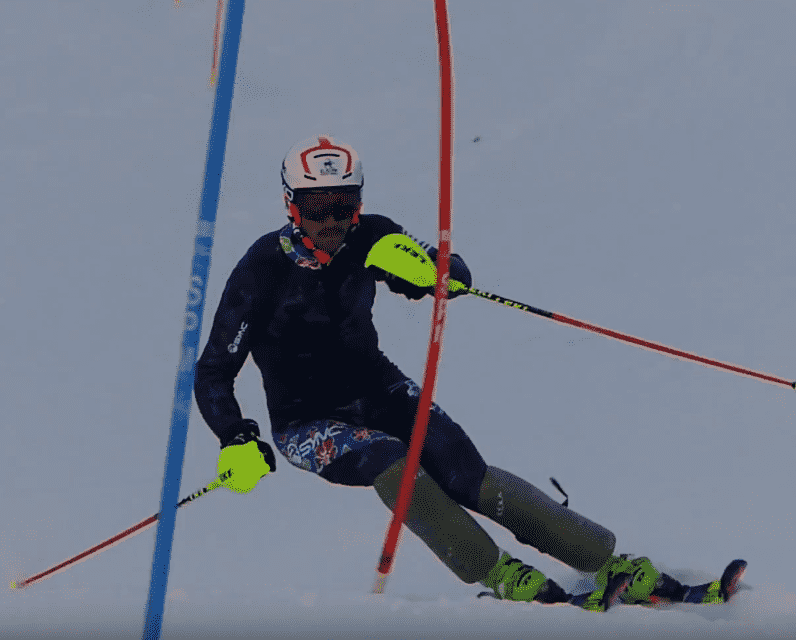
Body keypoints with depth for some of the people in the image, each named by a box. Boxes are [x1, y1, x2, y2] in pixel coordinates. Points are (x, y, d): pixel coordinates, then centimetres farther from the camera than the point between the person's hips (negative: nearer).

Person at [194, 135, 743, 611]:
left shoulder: (368, 239, -11)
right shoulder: (262, 271, -19)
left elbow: (457, 275, -9)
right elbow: (214, 374, -14)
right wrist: (238, 443, -29)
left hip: (376, 389, 2)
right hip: (306, 422, -2)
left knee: (464, 473, -21)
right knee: (389, 462, -34)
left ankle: (616, 565, -21)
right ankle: (504, 576, -29)